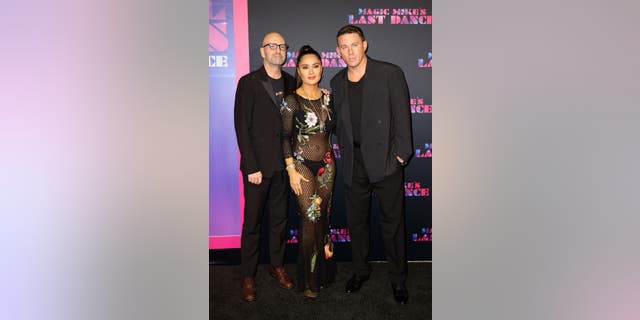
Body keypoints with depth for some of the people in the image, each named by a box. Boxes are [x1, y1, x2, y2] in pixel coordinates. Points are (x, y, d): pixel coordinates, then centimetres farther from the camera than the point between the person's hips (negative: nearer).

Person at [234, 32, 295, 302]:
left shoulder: (290, 82, 9)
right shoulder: (248, 83, -6)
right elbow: (242, 127, -10)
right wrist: (252, 167, -14)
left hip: (283, 164, 4)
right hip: (258, 165, -4)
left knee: (280, 218, 15)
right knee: (252, 222, 5)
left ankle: (277, 265, 32)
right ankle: (248, 275, 20)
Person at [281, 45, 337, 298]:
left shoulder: (327, 98, 7)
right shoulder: (291, 101, -6)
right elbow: (285, 138, -7)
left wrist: (330, 158, 7)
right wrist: (291, 170, -11)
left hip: (326, 164, 4)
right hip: (302, 165, -4)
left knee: (323, 217, 8)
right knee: (312, 218, -6)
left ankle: (322, 271, 24)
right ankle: (310, 280, 10)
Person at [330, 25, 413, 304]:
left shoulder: (390, 74, -6)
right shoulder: (337, 82, 8)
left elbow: (402, 117, -7)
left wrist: (400, 155, -11)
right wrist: (345, 152, 5)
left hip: (385, 160, -4)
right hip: (354, 163, 4)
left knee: (392, 222, 6)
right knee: (356, 221, 15)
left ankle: (397, 278, 25)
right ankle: (361, 270, 35)